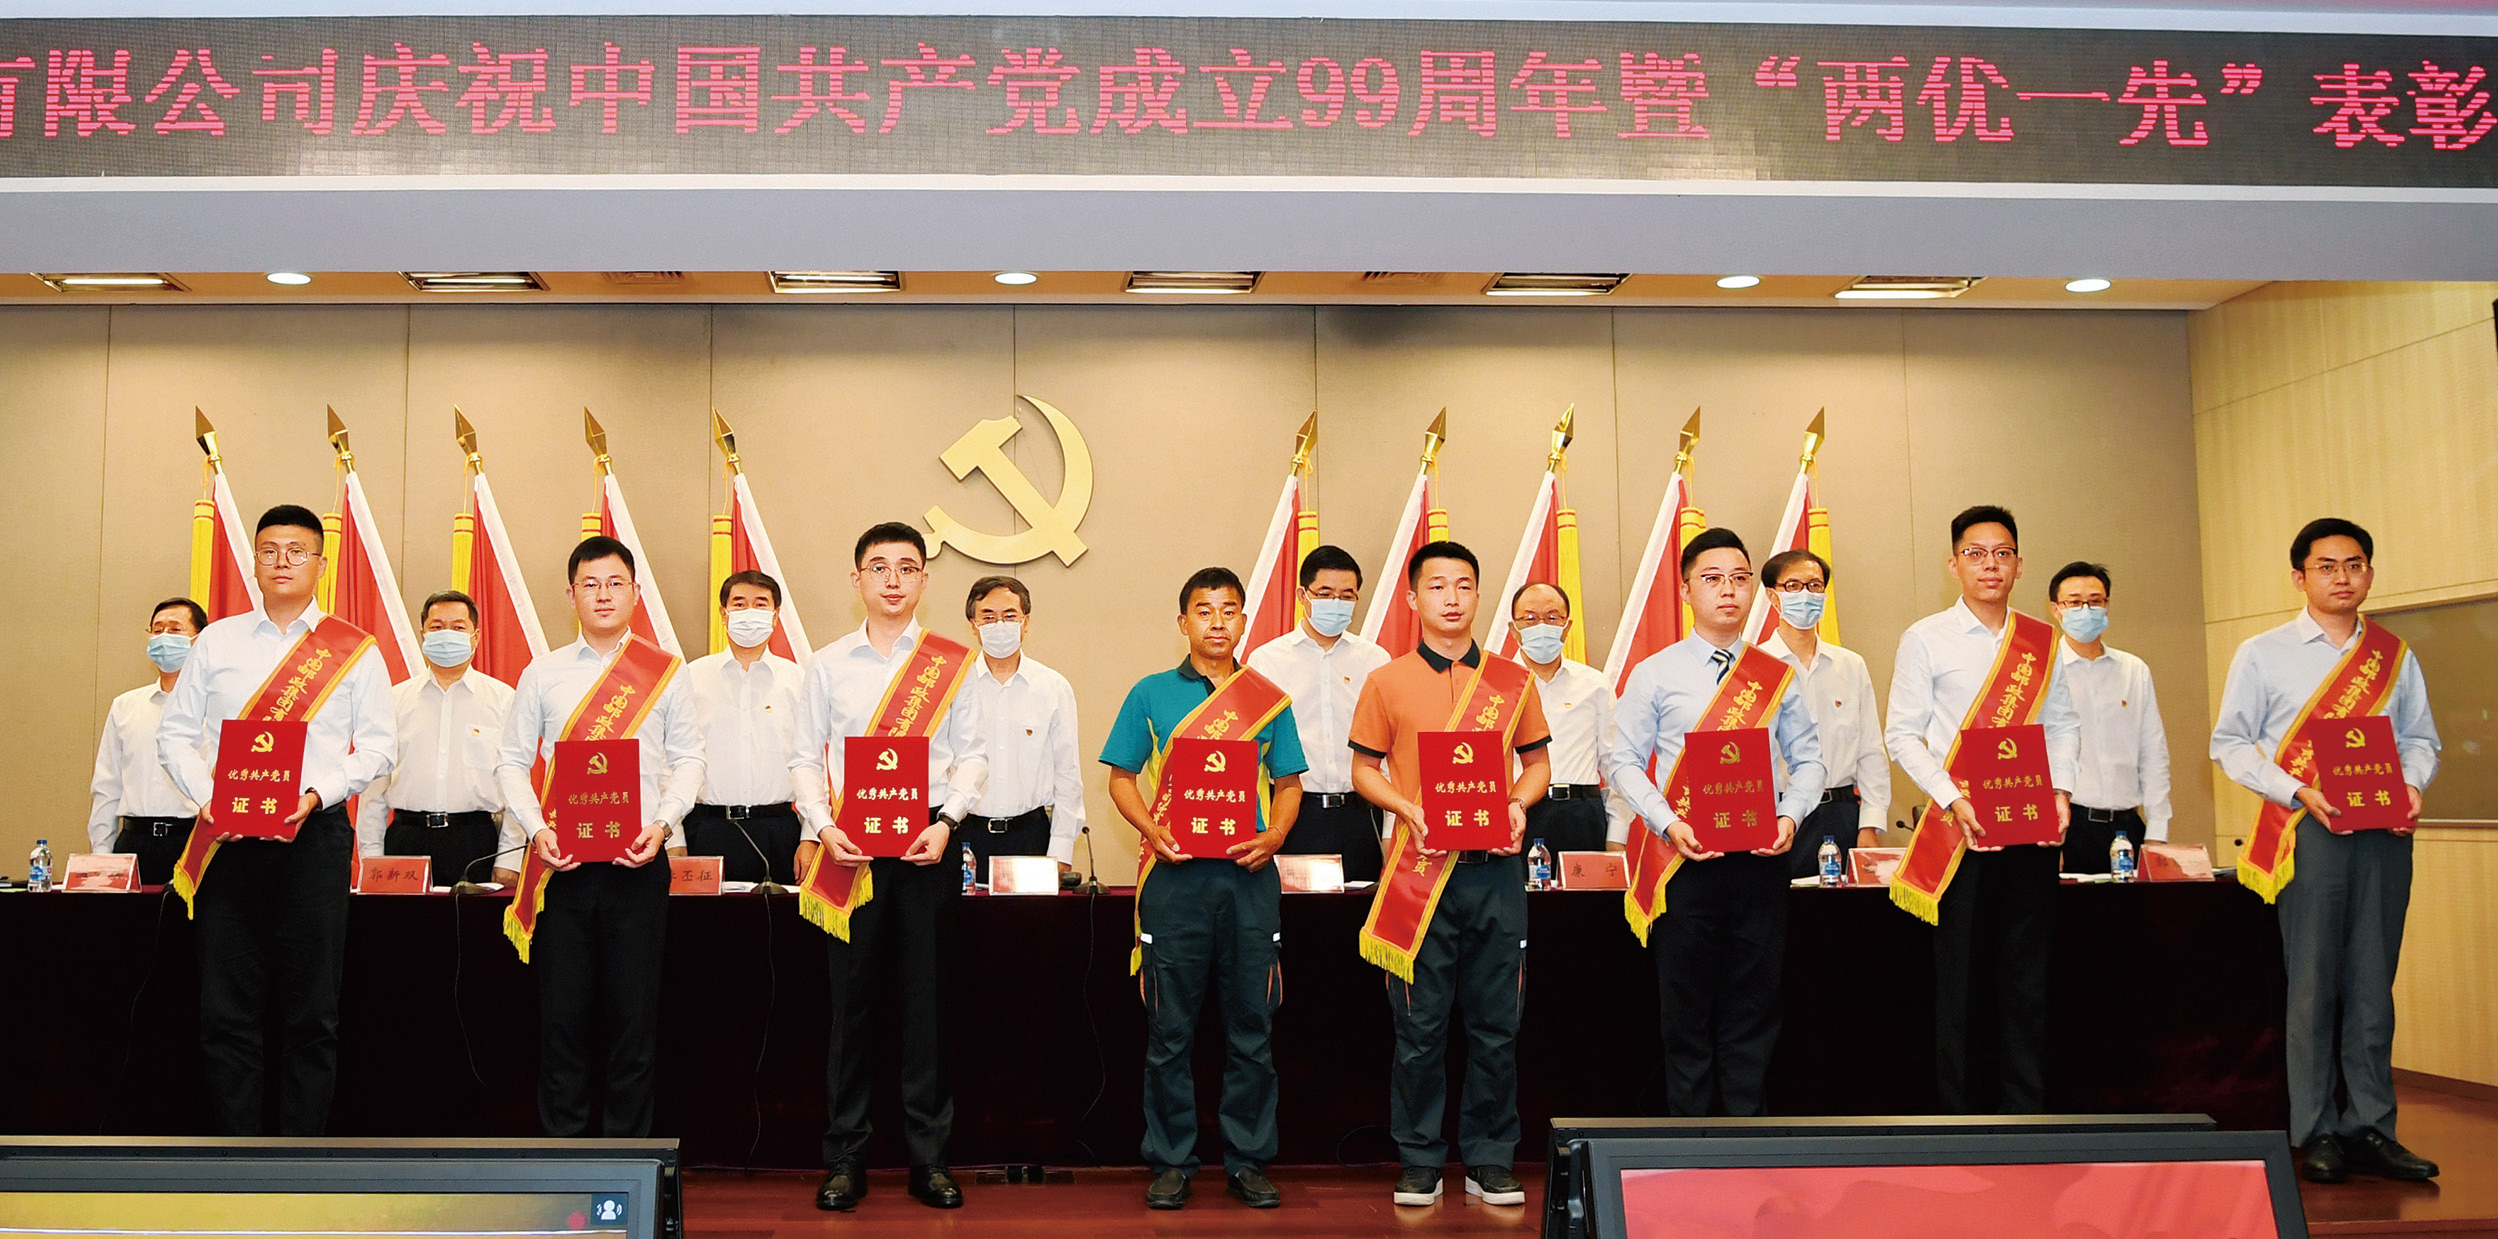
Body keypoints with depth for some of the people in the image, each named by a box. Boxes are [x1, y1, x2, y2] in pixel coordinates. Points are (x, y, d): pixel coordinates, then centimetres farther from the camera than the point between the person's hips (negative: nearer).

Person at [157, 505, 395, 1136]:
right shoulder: (216, 641, 13)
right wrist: (207, 795, -6)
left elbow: (380, 745, 3)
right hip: (228, 839, 2)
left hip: (315, 834, -2)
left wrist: (318, 792, -12)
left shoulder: (354, 649, 7)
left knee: (311, 1011, -1)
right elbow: (175, 733, 11)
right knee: (226, 1009, 0)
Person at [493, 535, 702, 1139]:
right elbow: (512, 760, 8)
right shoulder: (543, 673, 10)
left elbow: (689, 759, 6)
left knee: (633, 1010, 1)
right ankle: (562, 1142, 11)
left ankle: (627, 1146, 10)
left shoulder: (666, 671, 7)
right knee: (562, 1010, 2)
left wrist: (663, 823, -10)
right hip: (561, 861, 1)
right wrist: (535, 828, -7)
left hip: (639, 861, -1)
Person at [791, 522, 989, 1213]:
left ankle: (928, 1155, 11)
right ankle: (845, 1157, 11)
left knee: (926, 996, 2)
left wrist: (946, 823, -10)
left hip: (927, 844, 0)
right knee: (851, 997, 2)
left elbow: (972, 754, 4)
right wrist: (823, 826, -8)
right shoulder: (828, 665, 9)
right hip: (849, 846, 1)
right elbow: (805, 758, 7)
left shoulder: (953, 663, 6)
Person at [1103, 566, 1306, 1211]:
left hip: (1249, 875, 1)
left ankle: (1248, 1161, 15)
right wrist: (1153, 831, -9)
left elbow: (1288, 783, 12)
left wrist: (1275, 836, -6)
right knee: (1170, 1029, 3)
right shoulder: (1152, 694, 7)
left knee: (1251, 1026, 5)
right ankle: (1171, 1162, 13)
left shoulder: (1269, 699, 11)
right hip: (1176, 873, -1)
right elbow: (1121, 777, 7)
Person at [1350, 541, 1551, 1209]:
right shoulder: (1388, 683, 5)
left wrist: (1518, 805, -6)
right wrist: (1410, 810, -11)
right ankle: (1420, 1160, 12)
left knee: (1495, 1022, 4)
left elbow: (1537, 762, 14)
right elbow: (1364, 770, 7)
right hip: (1421, 870, -1)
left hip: (1496, 871, 2)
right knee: (1421, 1022, 1)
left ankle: (1490, 1159, 15)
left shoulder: (1513, 681, 9)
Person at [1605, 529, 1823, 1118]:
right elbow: (1624, 760, 1)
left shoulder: (1778, 676, 11)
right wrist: (1667, 822, -13)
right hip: (1685, 855, -2)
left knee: (1753, 1003, 4)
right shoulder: (1654, 673, 4)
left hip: (1760, 857, 2)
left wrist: (1790, 815, -8)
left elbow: (1808, 759, 10)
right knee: (1686, 1007, 2)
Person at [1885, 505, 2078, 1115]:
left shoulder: (2042, 640, 11)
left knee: (2027, 973, 4)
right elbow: (1903, 734, -1)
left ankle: (2026, 1109, 12)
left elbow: (2063, 723, 14)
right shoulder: (1926, 639, 1)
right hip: (1960, 826, -2)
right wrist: (1952, 799, -13)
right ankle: (1961, 1113, 8)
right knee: (1960, 973, 0)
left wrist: (2060, 790, -4)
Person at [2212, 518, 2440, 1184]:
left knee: (2373, 981, 4)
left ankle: (2370, 1131, 10)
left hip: (2383, 831, 3)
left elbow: (2419, 737, 18)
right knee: (2314, 982, -4)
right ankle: (2316, 1135, 3)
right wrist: (2300, 793, -11)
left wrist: (2412, 785, -4)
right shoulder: (2262, 654, 4)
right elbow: (2230, 743, 1)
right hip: (2309, 830, -3)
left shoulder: (2395, 656, 14)